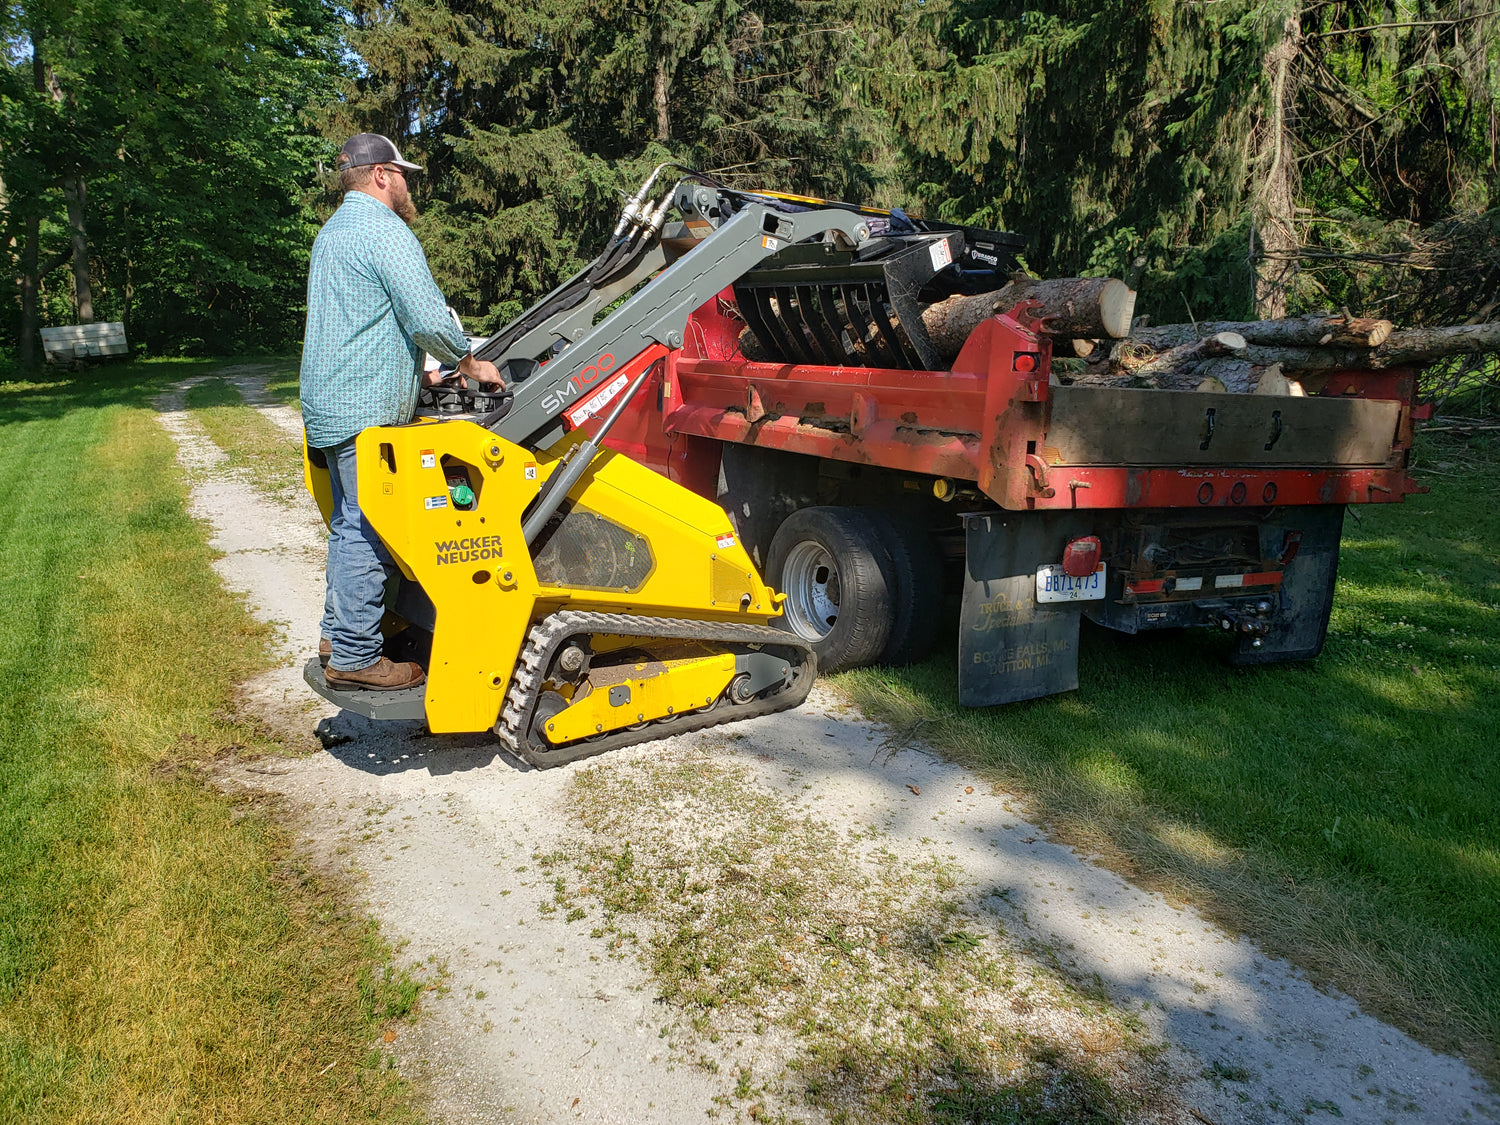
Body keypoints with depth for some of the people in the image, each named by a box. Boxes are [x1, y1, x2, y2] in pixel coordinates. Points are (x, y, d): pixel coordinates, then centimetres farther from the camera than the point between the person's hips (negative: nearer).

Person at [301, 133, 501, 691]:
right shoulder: (384, 232, -12)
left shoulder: (331, 233, 22)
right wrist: (468, 362, -2)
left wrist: (420, 370, 28)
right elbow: (428, 318, -19)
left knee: (350, 523, 17)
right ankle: (356, 656, -2)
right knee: (368, 530, -7)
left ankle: (338, 632, 26)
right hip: (367, 411, -11)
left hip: (329, 406, 11)